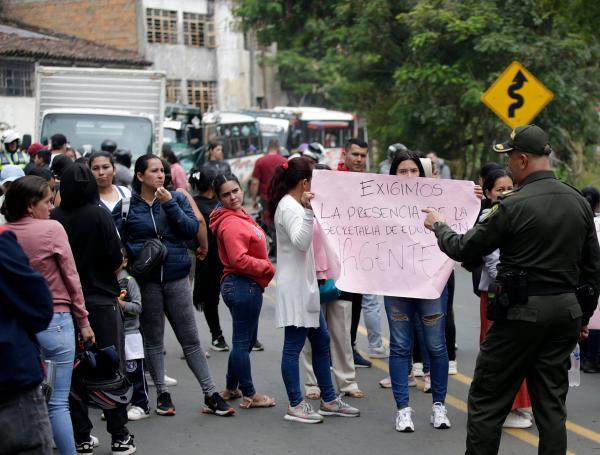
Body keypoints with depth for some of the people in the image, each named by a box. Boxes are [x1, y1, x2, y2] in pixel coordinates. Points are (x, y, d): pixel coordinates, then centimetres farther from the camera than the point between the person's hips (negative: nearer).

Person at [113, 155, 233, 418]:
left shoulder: (177, 198, 5)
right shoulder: (126, 206, 0)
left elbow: (192, 229, -6)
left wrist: (170, 205, -13)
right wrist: (137, 253, -16)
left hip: (177, 278, 1)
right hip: (146, 280, -1)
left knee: (190, 338, 4)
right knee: (153, 339, 9)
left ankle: (211, 394, 8)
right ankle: (162, 394, 20)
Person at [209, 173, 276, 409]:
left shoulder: (240, 217, 13)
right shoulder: (231, 223, -18)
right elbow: (239, 260, -24)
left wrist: (265, 268, 8)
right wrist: (269, 268, -14)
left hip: (247, 286, 10)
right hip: (244, 287, -10)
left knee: (245, 339, 20)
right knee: (243, 341, 0)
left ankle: (231, 388, 31)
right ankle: (249, 395, 8)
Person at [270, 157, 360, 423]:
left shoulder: (294, 205, 15)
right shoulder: (289, 207, -16)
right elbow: (300, 242, -28)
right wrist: (308, 211, -36)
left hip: (305, 285, 11)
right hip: (294, 286, -11)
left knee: (321, 340, 15)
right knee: (294, 345, -5)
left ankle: (328, 400, 22)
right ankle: (295, 406, 1)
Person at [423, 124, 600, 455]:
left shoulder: (514, 206, -14)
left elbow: (464, 248, -5)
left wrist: (438, 226, 15)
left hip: (522, 311, -6)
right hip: (566, 310, 6)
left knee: (487, 401, 4)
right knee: (551, 402, 10)